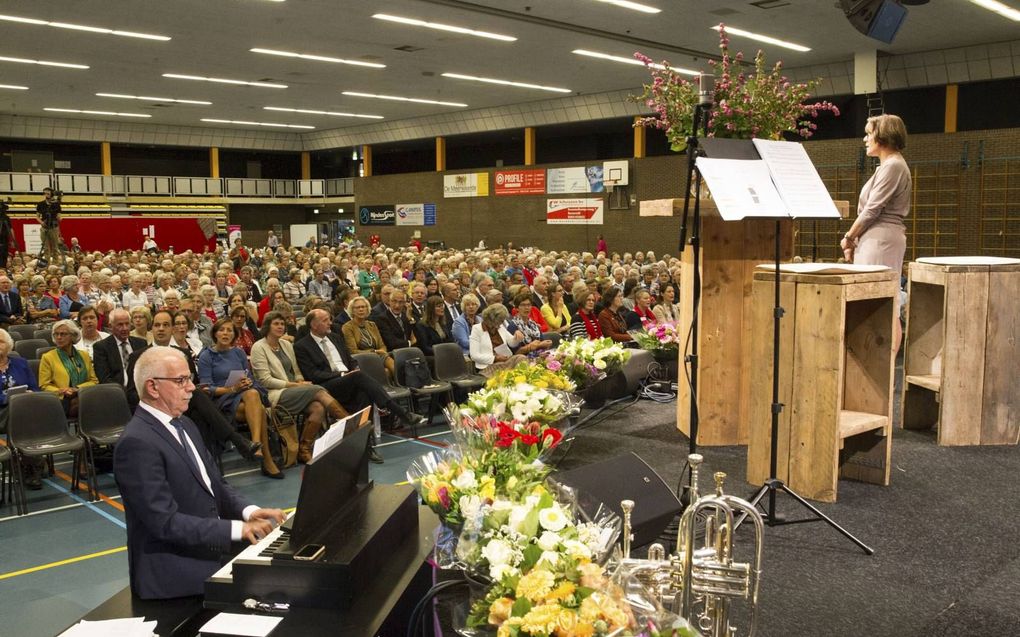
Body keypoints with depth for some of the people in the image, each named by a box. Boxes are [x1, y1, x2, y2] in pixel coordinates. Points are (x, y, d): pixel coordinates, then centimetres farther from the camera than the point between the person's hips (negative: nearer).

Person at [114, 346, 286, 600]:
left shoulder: (184, 425, 11)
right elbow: (165, 522, -22)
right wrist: (237, 529, -26)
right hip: (173, 577, -8)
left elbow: (215, 485, 14)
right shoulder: (136, 443, -18)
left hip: (208, 553, 9)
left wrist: (248, 511, -6)